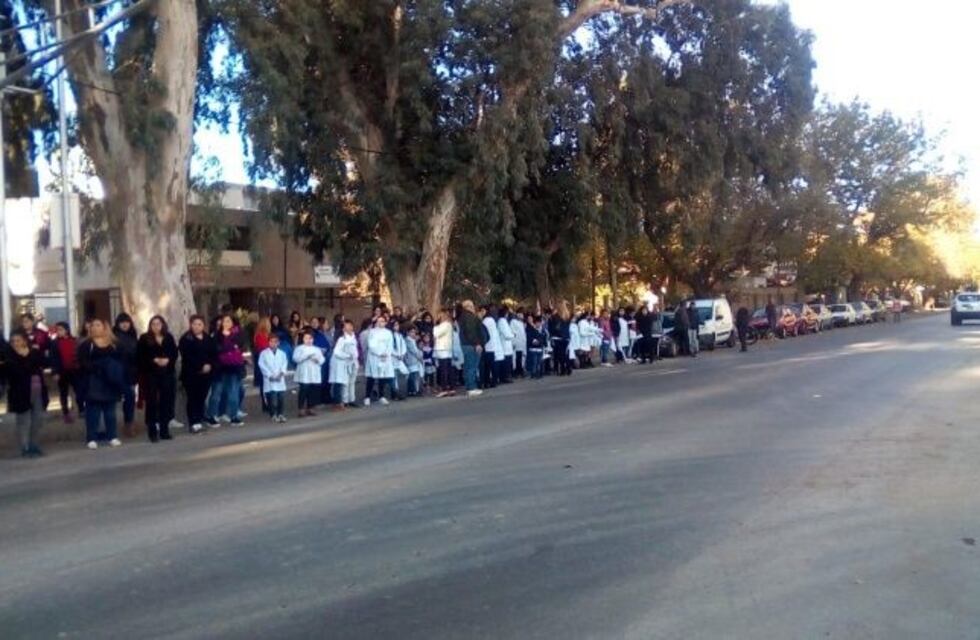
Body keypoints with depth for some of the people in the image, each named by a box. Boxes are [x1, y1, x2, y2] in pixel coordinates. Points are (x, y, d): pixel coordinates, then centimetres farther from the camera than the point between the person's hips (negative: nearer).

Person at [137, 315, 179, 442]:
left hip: (167, 373, 3)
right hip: (150, 374, -3)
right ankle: (152, 432, 1)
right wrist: (154, 360, -16)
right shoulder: (144, 338, 2)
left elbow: (174, 353, 8)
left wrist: (167, 360, -12)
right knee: (152, 402, -4)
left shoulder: (169, 338, 11)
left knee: (166, 401, 5)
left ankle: (164, 430, 14)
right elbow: (140, 356, -5)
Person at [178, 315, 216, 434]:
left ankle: (200, 421, 13)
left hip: (206, 374, 4)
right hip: (191, 374, -4)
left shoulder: (209, 339, 14)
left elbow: (214, 354, 9)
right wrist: (201, 366, -17)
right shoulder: (186, 339, -2)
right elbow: (187, 357, -13)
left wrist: (209, 365, -10)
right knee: (192, 398, -5)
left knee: (202, 398, 6)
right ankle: (193, 423, -5)